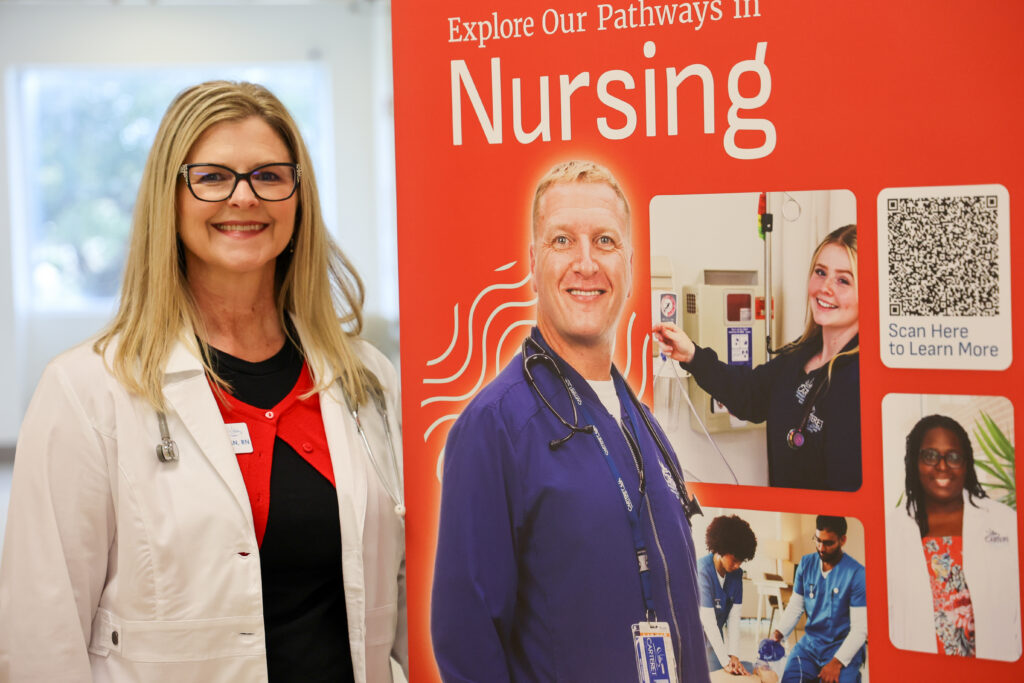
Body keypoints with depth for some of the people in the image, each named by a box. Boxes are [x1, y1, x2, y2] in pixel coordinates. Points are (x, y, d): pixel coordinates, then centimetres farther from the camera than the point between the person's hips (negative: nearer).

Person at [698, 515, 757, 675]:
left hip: (714, 637, 6)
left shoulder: (736, 574, -2)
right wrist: (725, 660, -29)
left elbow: (734, 617, -6)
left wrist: (733, 655, -17)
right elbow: (708, 620, -26)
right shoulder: (703, 570, -23)